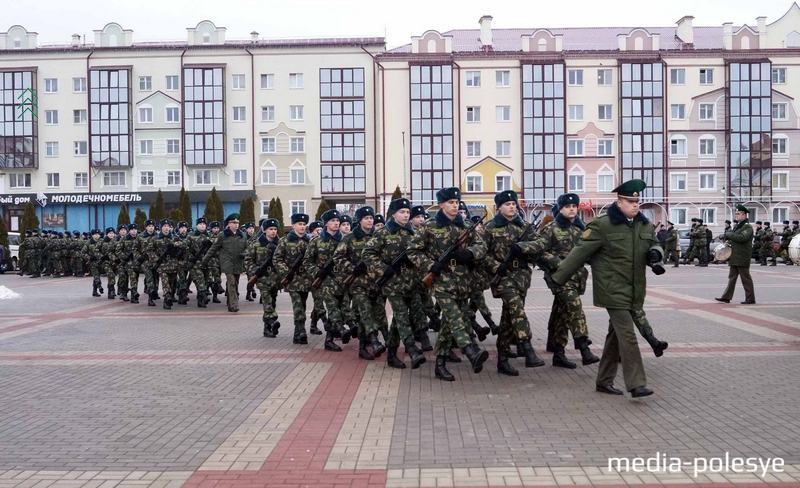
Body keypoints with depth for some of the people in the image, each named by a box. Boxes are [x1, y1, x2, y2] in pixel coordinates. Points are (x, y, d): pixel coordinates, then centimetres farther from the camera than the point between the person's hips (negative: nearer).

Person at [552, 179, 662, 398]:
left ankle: (604, 381, 24)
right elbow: (580, 252, -10)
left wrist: (656, 252, -5)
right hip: (613, 290, -7)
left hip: (634, 292, 7)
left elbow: (655, 245, 22)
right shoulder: (602, 225, -11)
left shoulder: (645, 225, 9)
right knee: (627, 335, -11)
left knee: (616, 335, 13)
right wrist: (558, 278, -8)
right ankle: (636, 384, -6)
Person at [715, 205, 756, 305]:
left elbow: (742, 238, -26)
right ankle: (726, 297, 10)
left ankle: (750, 299, 6)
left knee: (746, 279, -2)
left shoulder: (748, 227, -11)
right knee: (732, 277, 8)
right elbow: (730, 235, 28)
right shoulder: (736, 226, 17)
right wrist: (727, 236, 5)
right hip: (734, 258, 8)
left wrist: (729, 234, -17)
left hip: (742, 258, -8)